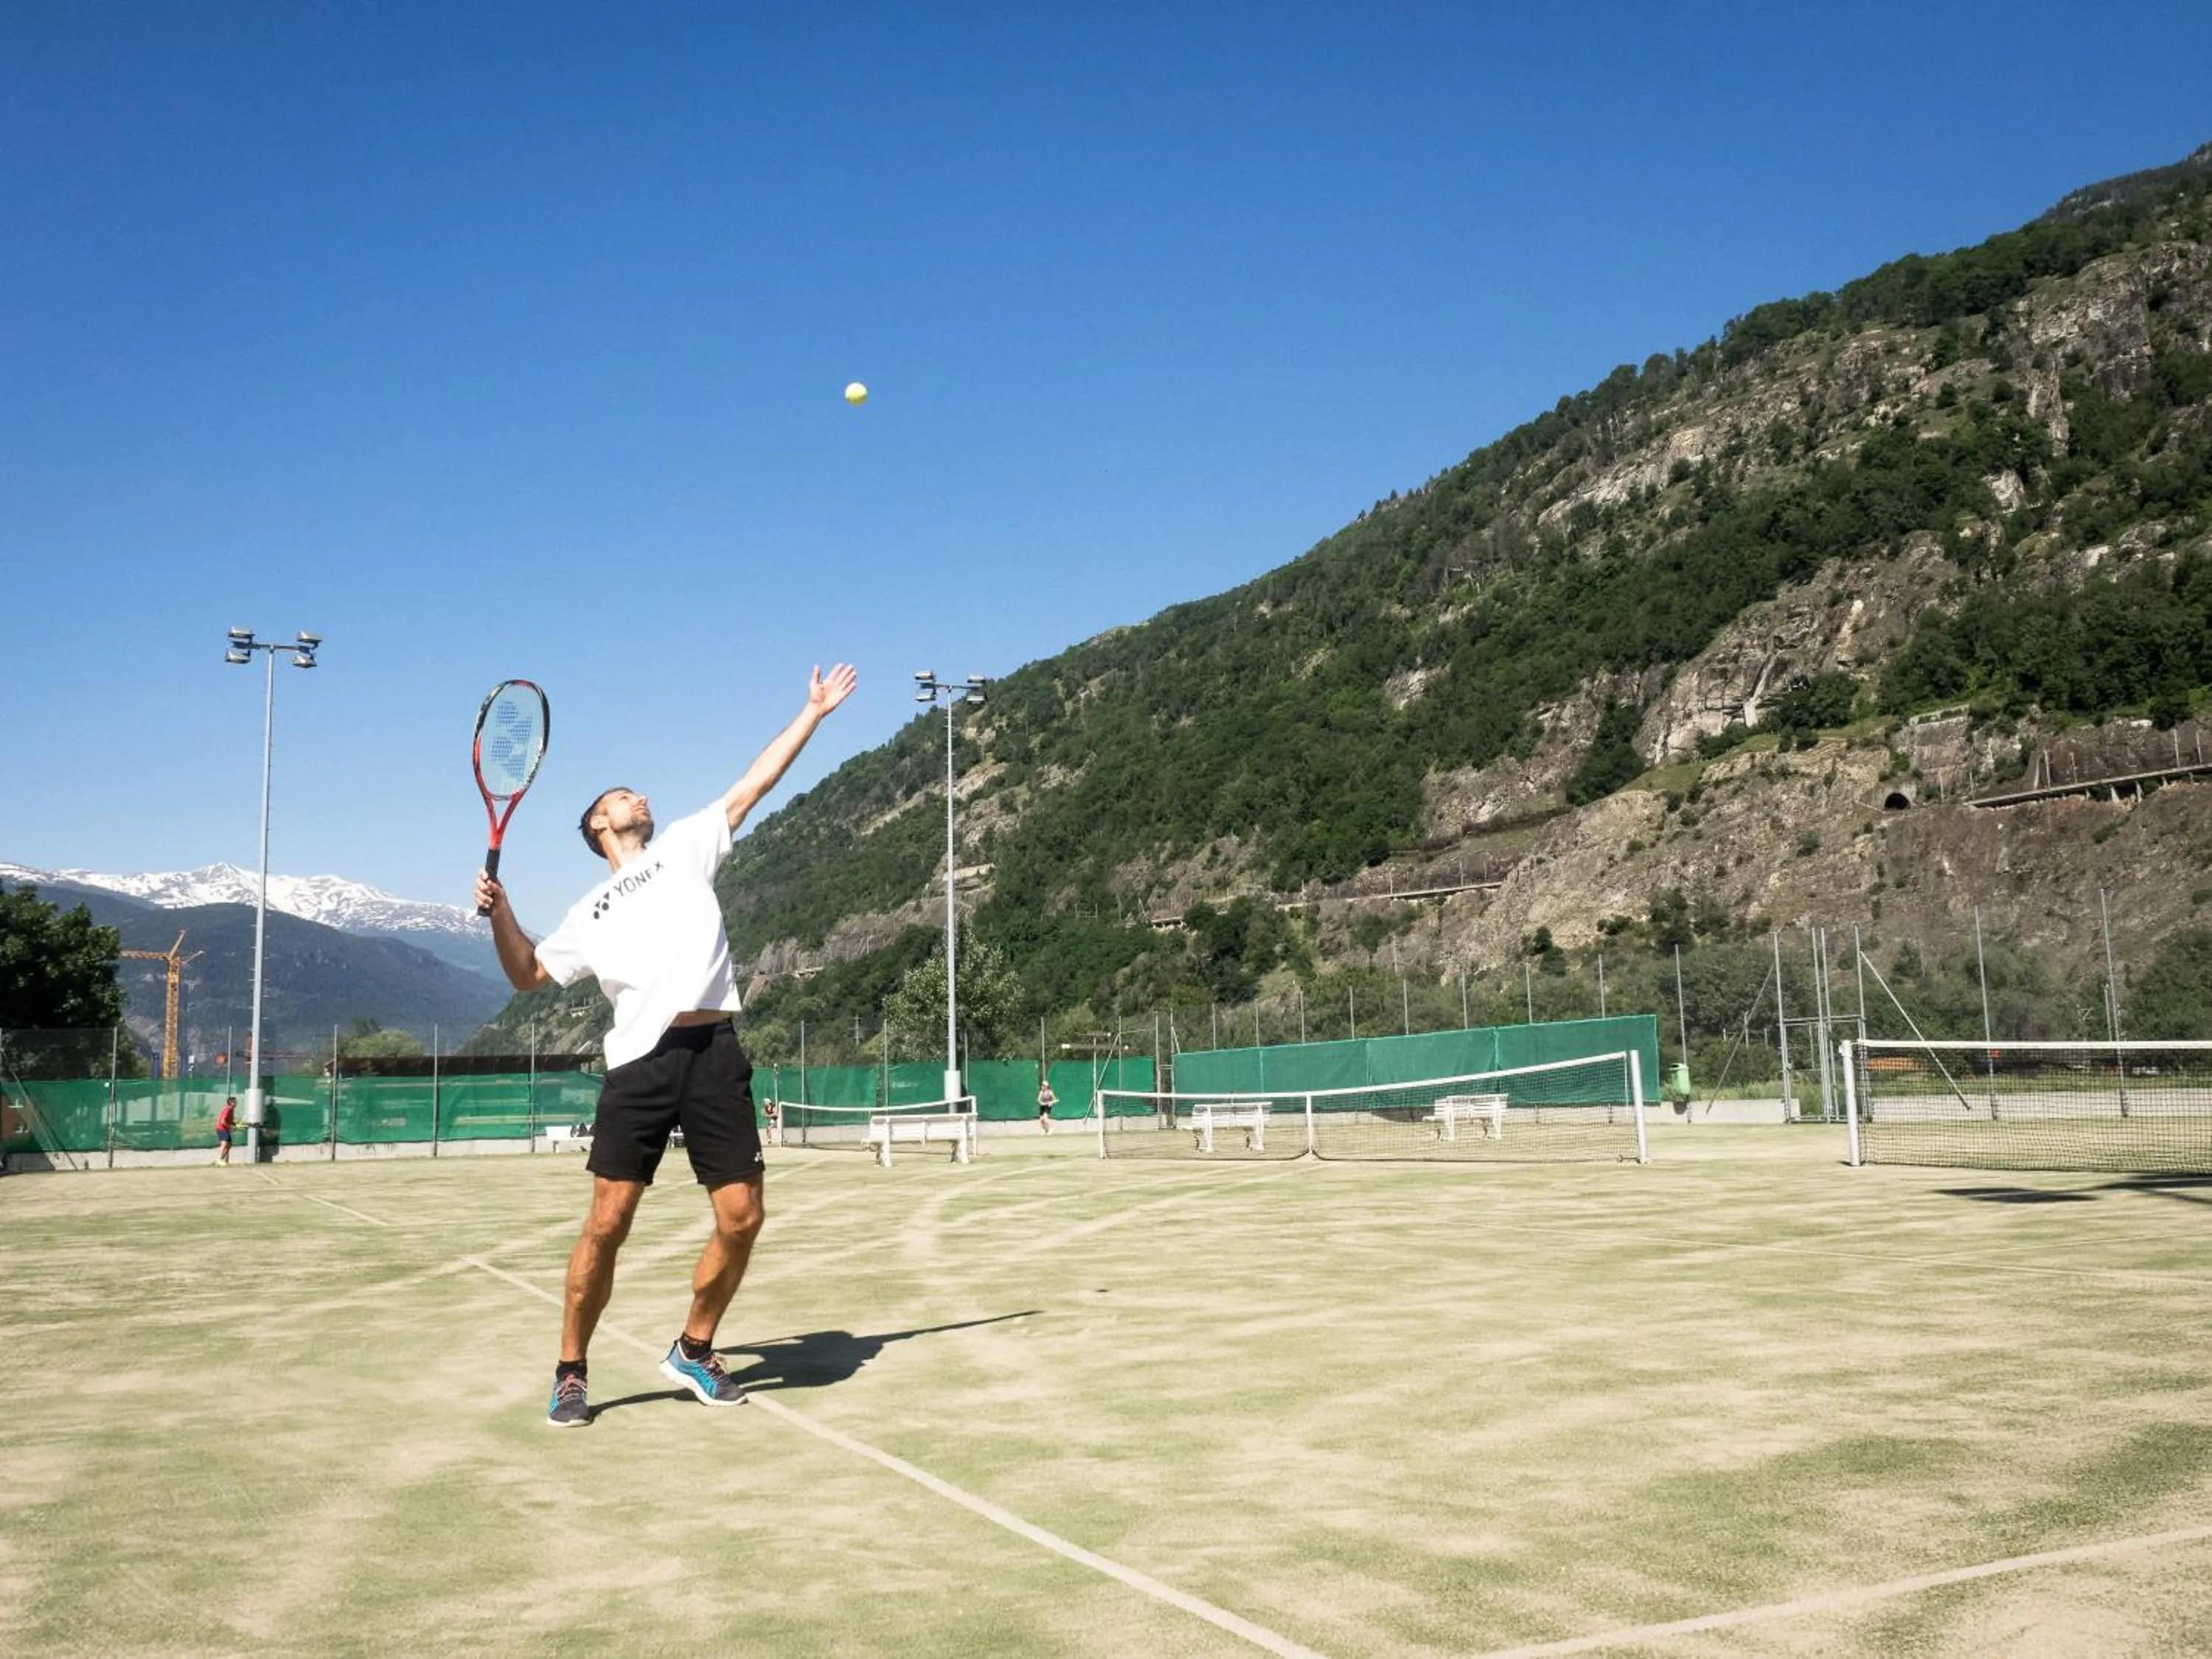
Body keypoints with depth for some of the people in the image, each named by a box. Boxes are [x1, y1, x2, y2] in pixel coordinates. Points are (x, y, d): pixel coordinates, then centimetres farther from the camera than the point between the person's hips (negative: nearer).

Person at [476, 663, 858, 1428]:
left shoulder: (686, 845, 19)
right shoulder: (590, 913, 22)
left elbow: (754, 782, 18)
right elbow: (528, 975, 26)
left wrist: (813, 713, 16)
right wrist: (500, 913, 9)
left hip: (714, 1053, 0)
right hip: (639, 1061, 0)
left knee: (742, 1216, -2)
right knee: (607, 1222, -5)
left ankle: (693, 1350, 20)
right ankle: (571, 1373, 12)